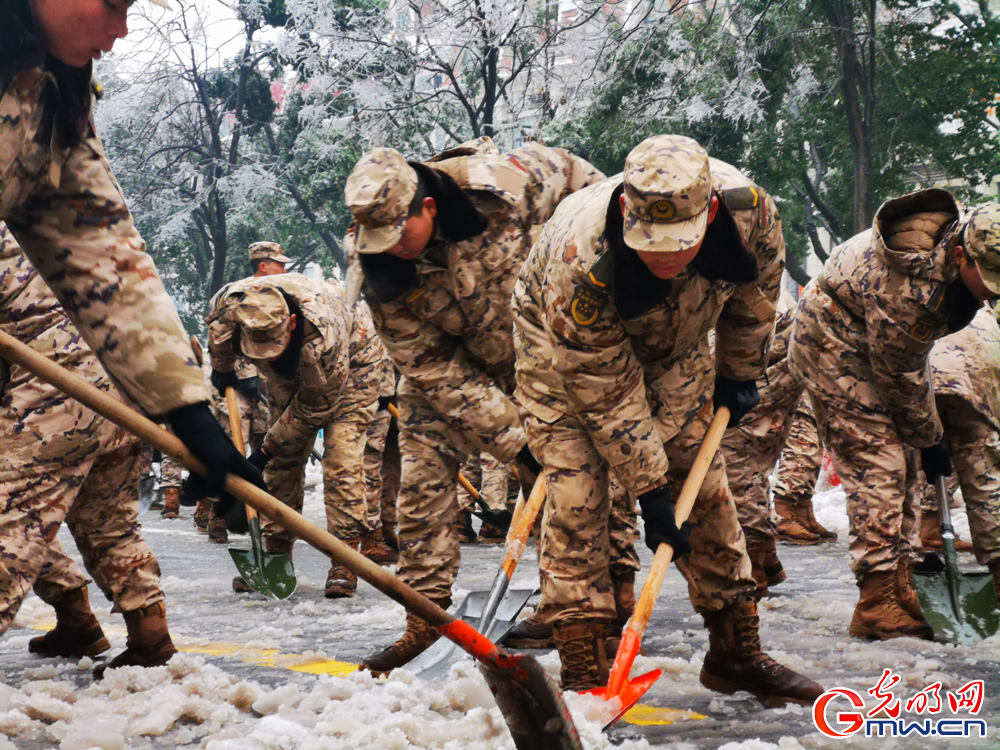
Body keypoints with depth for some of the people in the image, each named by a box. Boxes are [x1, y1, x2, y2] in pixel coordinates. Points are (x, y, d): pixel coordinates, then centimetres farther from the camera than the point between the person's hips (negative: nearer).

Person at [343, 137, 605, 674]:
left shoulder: (501, 184, -32)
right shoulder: (378, 266, -25)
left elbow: (572, 173, -8)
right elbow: (432, 369, -22)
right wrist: (513, 438, -26)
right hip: (452, 359, 1)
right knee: (424, 470, -7)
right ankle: (425, 615, 2)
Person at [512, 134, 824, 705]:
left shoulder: (748, 207, -32)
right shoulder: (579, 265, -42)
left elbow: (754, 291, -6)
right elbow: (608, 394, -30)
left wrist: (739, 375, 4)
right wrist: (649, 491, -26)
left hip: (673, 346, 4)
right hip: (565, 345, -4)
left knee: (705, 484, 2)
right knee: (578, 492, -14)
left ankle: (737, 654, 14)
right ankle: (584, 673, -8)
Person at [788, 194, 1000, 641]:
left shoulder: (963, 232, -12)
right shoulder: (906, 286, -38)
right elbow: (900, 378, -23)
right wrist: (930, 440, -10)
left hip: (874, 341, 9)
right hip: (833, 343, -9)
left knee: (900, 465, 7)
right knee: (877, 464, -15)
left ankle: (899, 590, 14)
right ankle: (879, 607, -13)